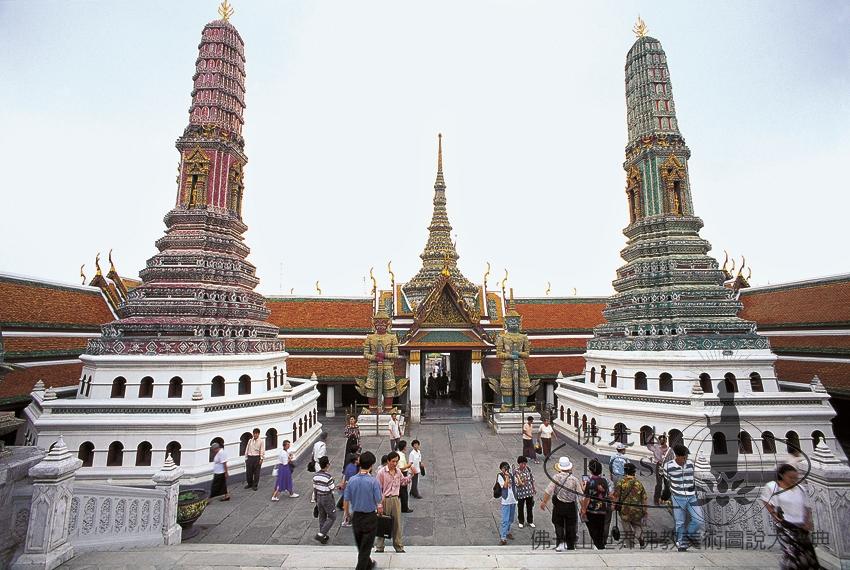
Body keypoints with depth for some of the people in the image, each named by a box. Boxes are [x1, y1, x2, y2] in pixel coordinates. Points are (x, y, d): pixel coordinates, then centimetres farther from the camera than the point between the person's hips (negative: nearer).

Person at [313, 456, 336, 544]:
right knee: (332, 517, 9)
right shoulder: (328, 476, -24)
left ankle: (323, 537, 28)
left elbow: (314, 489, 7)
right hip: (327, 498, -7)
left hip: (319, 498, 7)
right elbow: (332, 490, -16)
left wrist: (316, 499, 17)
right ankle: (320, 534, 1)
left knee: (322, 517, 19)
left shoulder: (316, 475, -4)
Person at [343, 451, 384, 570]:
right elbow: (379, 504, -16)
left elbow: (345, 501, -2)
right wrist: (380, 512, 6)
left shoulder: (352, 480, -10)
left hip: (356, 517, 5)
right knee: (366, 546, 11)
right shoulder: (373, 481, -21)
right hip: (370, 517, -5)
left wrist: (348, 514, 16)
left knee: (360, 545, 25)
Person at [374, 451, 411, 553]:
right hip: (385, 500, -4)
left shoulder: (398, 471, 4)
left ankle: (399, 546, 20)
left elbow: (402, 481, 19)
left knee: (397, 522, 9)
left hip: (396, 499, 4)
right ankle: (379, 547, 20)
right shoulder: (381, 473, -12)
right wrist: (380, 499, -16)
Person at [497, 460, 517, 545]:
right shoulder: (500, 476, -8)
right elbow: (505, 486, -20)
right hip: (506, 501, -6)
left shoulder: (511, 475, 8)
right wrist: (507, 477, -18)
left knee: (511, 519, 17)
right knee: (505, 520, -8)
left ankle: (507, 532, 33)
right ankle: (503, 537, -4)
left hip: (513, 500, 6)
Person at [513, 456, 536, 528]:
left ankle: (530, 521, 39)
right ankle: (521, 522, 36)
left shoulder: (527, 468, -8)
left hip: (529, 492, 3)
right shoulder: (515, 471, -21)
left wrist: (534, 488, 13)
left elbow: (532, 478, 7)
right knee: (520, 508, 14)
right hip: (520, 493, -3)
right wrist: (521, 484, -40)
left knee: (530, 507, 18)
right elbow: (515, 483, -21)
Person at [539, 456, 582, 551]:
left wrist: (544, 502, -5)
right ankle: (570, 546, 26)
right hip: (571, 507, 1)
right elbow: (581, 496, -5)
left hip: (558, 505, -1)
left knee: (558, 525, 14)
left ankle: (560, 542, 0)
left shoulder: (556, 477, -12)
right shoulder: (574, 479, -10)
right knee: (570, 526, 17)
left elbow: (548, 491, -15)